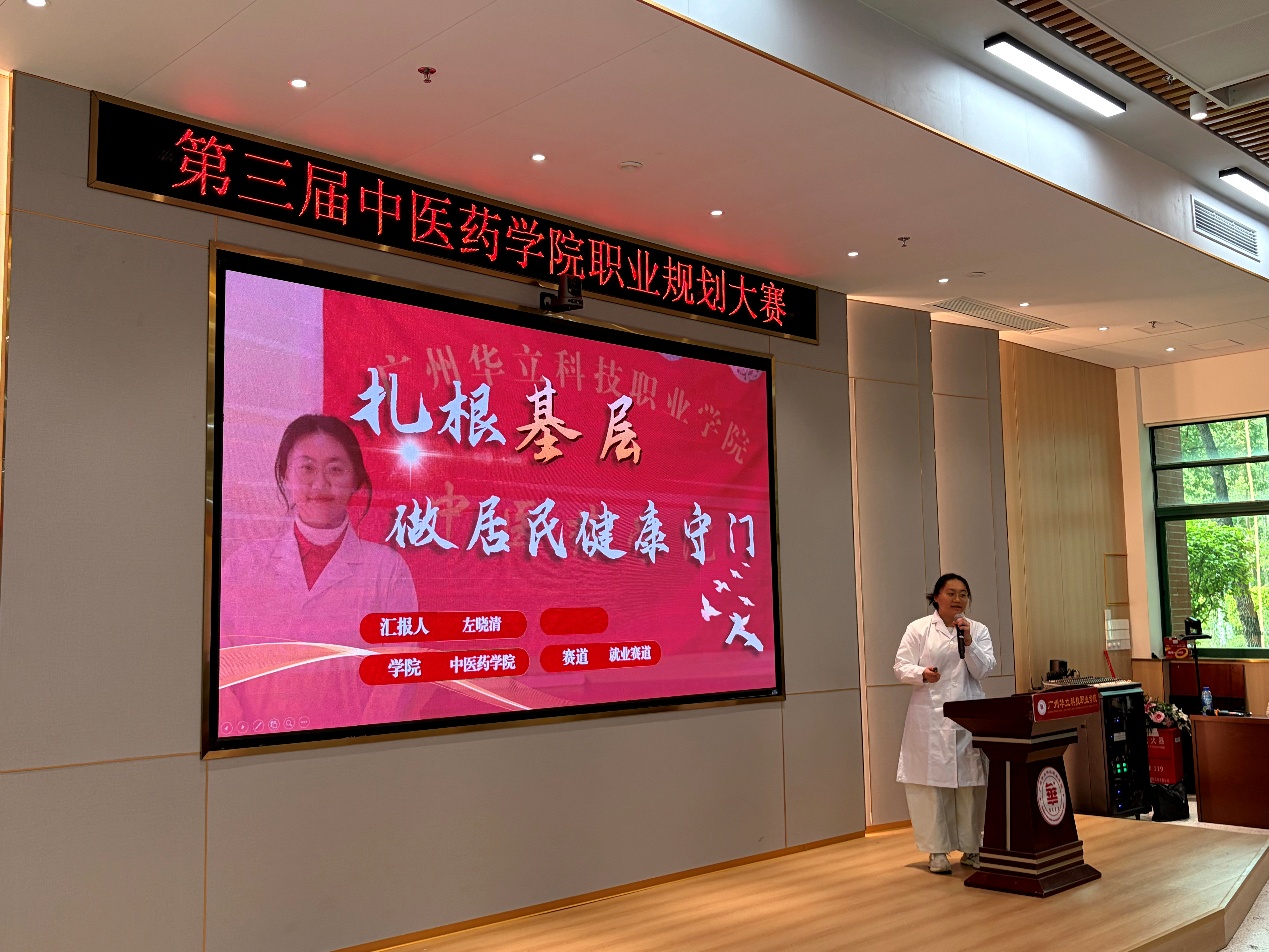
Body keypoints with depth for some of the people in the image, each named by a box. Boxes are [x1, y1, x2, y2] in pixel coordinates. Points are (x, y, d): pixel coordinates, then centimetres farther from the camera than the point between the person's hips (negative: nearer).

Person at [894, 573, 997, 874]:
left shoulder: (978, 630, 11)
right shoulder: (918, 629, 3)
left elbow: (984, 670, 0)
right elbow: (901, 667, -1)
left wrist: (968, 642, -14)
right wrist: (922, 674, -21)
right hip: (930, 716, -2)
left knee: (972, 783, 3)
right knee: (932, 781, -3)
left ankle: (971, 848, 17)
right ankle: (938, 850, 8)